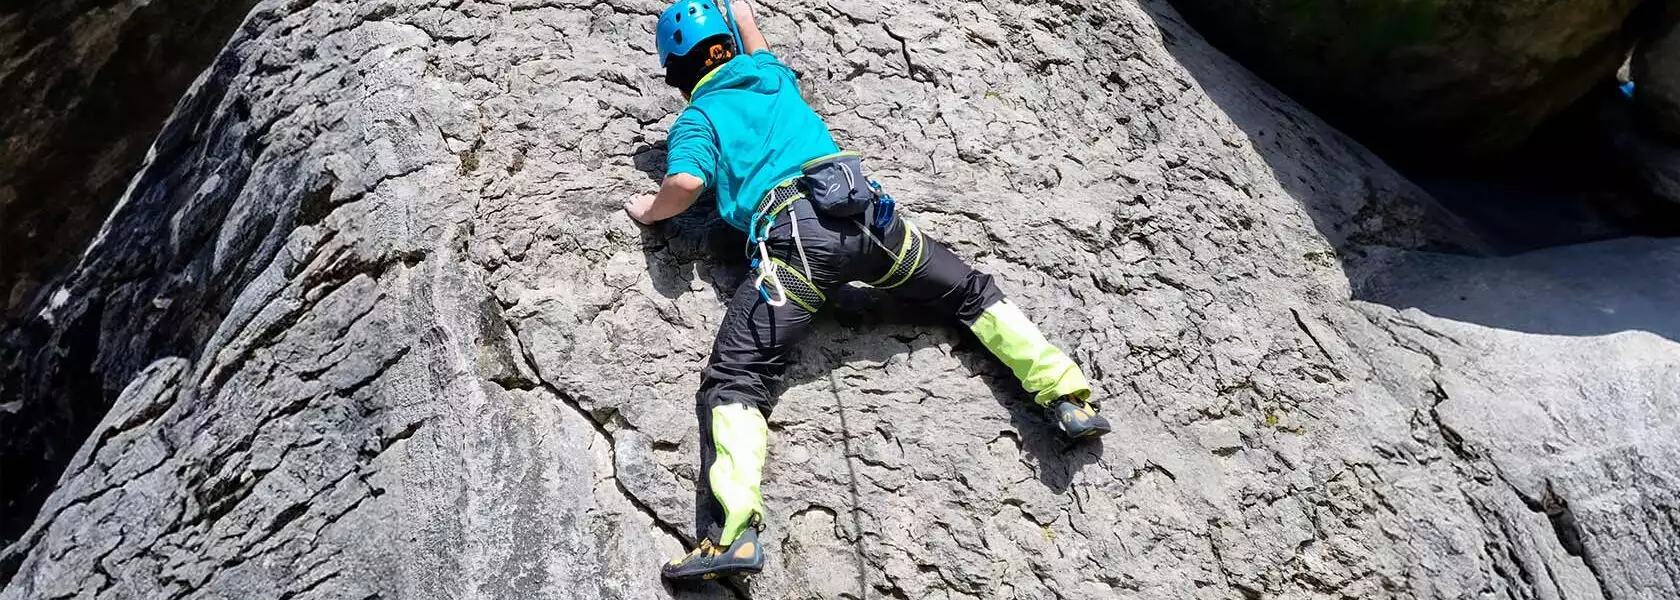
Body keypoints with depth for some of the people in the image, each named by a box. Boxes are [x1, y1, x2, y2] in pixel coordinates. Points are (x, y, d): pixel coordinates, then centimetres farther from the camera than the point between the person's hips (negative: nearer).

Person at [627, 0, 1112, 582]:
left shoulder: (695, 118, 17)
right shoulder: (771, 74, 30)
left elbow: (686, 183, -2)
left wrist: (650, 210, 18)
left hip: (792, 232, -4)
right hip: (864, 212, 5)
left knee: (733, 380, -9)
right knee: (972, 291, 22)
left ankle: (732, 531, -30)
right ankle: (1068, 396, 11)